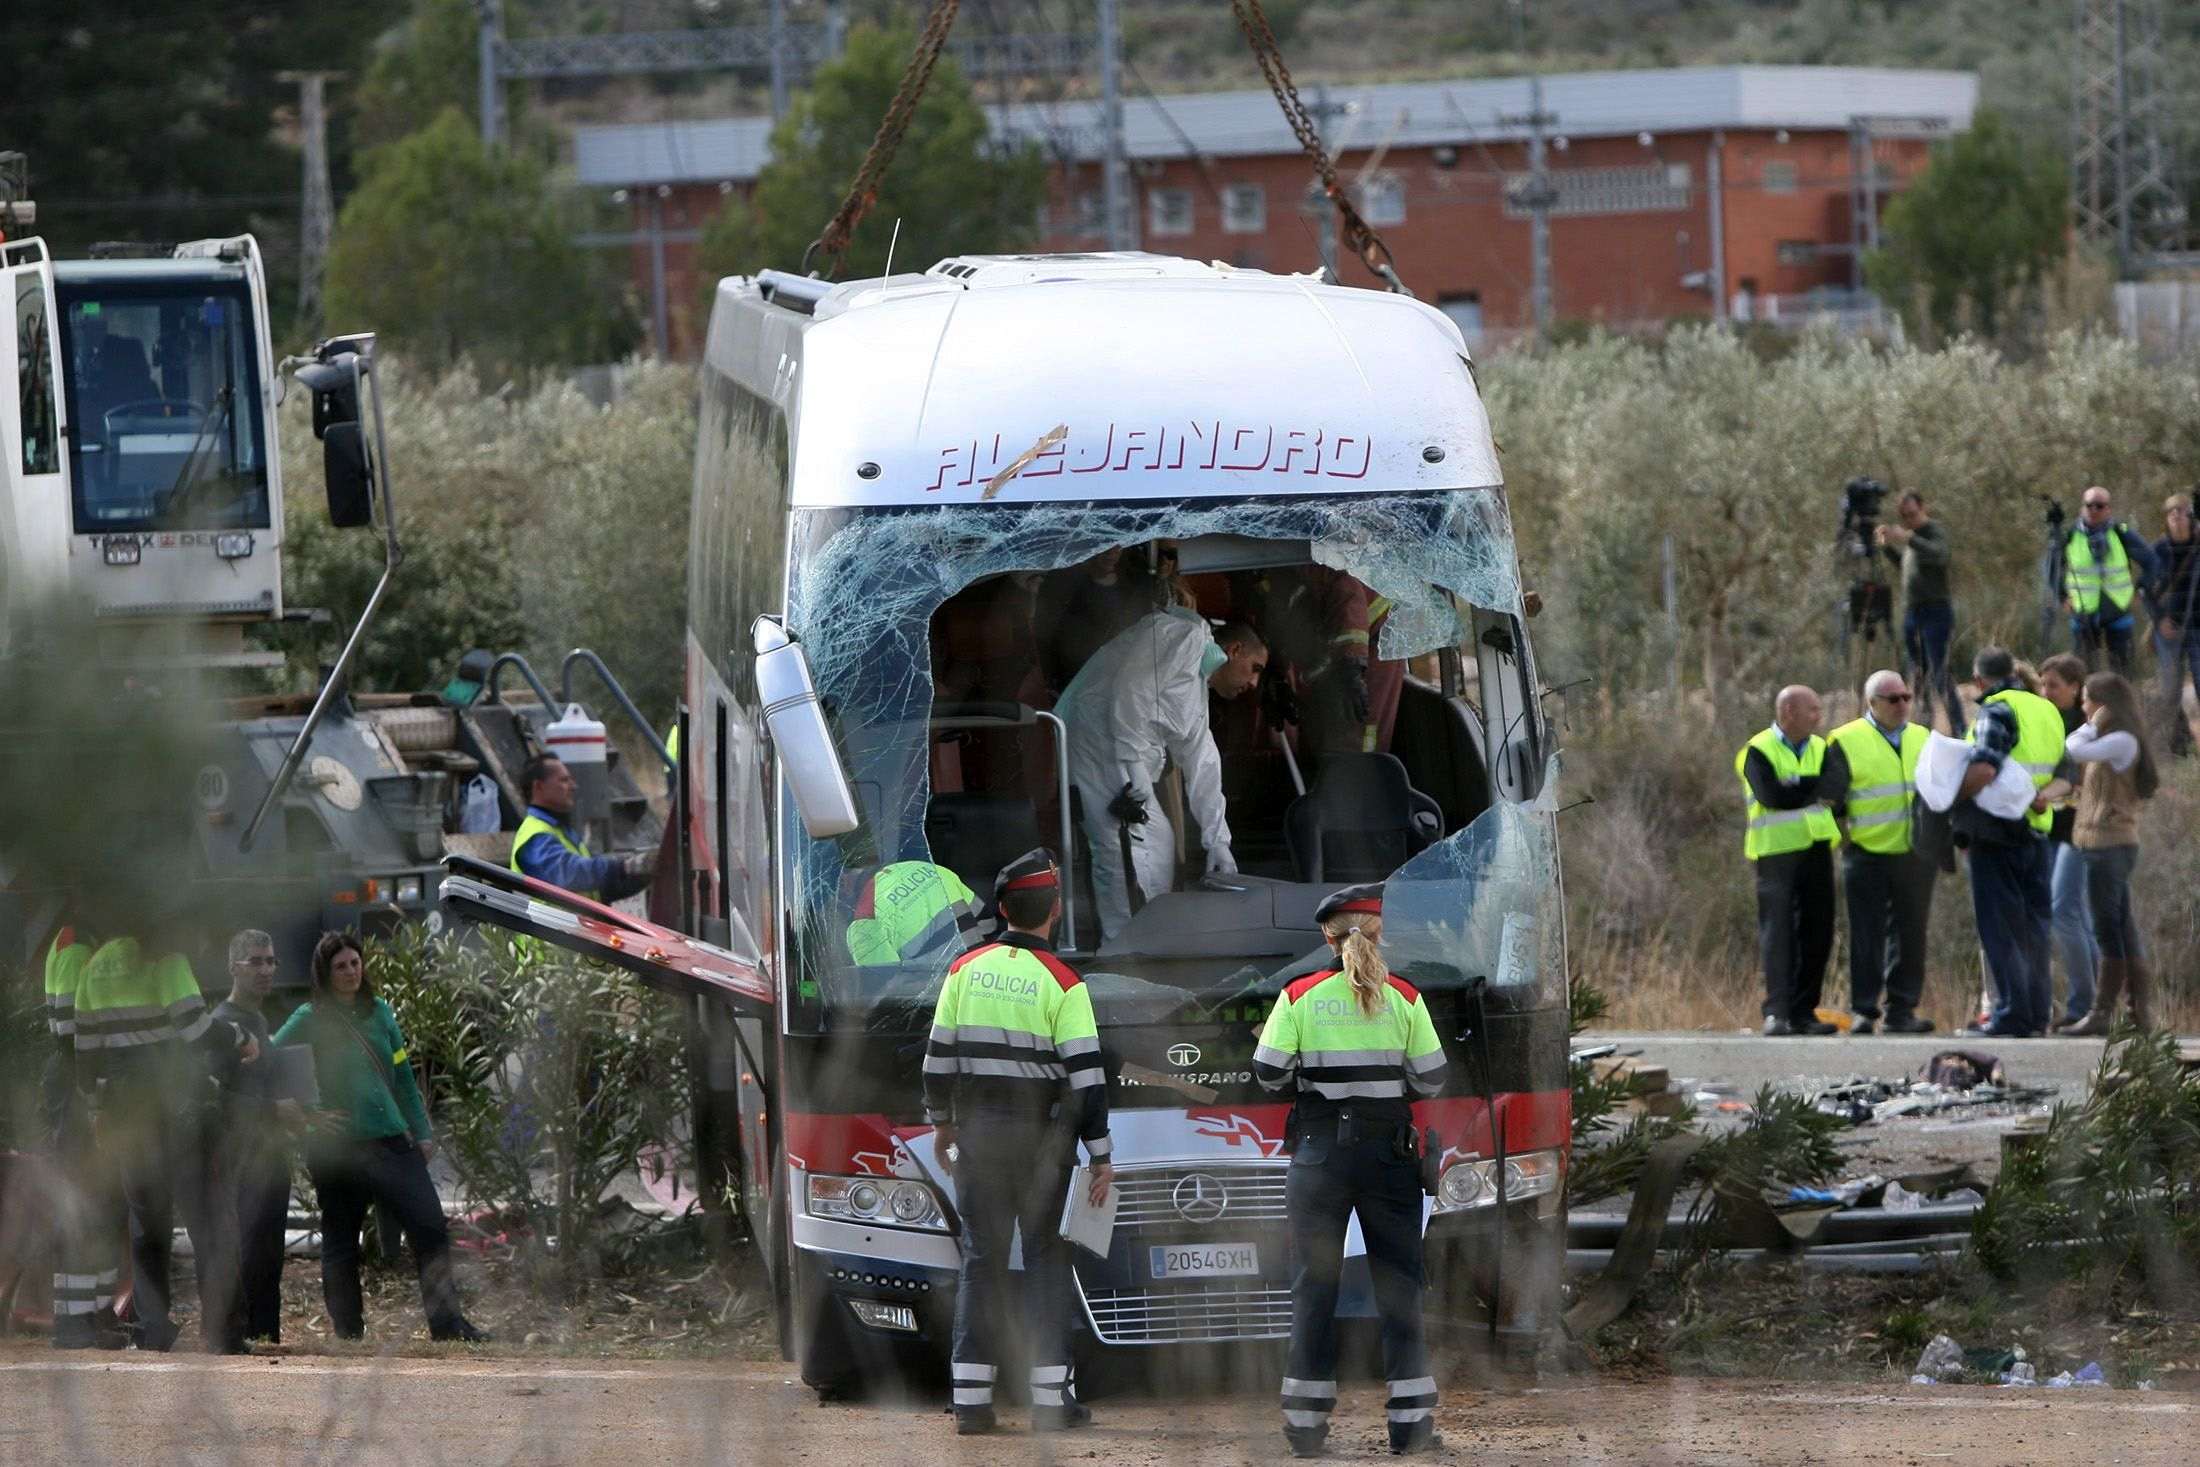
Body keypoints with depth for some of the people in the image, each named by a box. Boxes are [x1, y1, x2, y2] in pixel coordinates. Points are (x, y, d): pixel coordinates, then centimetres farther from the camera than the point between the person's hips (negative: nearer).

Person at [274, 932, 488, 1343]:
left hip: (391, 1139, 4)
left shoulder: (378, 1013, 12)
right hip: (337, 1147, -4)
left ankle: (445, 1320, -3)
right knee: (340, 1239, 4)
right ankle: (347, 1329, 12)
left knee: (430, 1225, -5)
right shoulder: (310, 1019, -1)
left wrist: (422, 1133, 12)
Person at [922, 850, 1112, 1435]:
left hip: (977, 1128, 3)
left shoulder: (966, 971, 1)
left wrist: (941, 1122, 21)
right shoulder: (1062, 984, -9)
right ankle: (1051, 1397, 2)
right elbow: (1086, 1074, -10)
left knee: (981, 1258, 5)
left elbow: (938, 1055, 7)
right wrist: (1101, 1155, -5)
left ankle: (971, 1400, 1)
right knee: (1047, 1257, 5)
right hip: (1043, 1133, -3)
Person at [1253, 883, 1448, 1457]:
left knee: (1314, 1285, 4)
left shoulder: (1299, 997, -3)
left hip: (1320, 1151, 0)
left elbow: (1269, 1073, -2)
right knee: (1398, 1283, 5)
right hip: (1388, 1151, 0)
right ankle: (1411, 1421, 0)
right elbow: (1431, 1080, 1)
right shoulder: (1403, 999, -1)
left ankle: (1306, 1426, 2)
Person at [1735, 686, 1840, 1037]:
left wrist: (1796, 789, -9)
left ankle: (1803, 1011, 9)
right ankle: (1777, 1011, -9)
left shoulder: (1820, 749, 15)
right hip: (1776, 851, -5)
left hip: (1816, 849, 5)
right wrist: (1815, 788, -9)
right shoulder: (1759, 751, -4)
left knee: (1816, 932, 3)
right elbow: (1772, 796, -18)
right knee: (1778, 932, -8)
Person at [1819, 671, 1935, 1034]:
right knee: (1867, 934, -3)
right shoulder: (1847, 742, -4)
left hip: (1914, 854, 5)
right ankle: (1863, 1011, 0)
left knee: (1910, 933, 6)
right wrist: (1843, 833, -3)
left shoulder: (1922, 739, 13)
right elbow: (1829, 797, -2)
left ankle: (1902, 1010, 11)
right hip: (1867, 854, -5)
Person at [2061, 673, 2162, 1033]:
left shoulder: (2123, 742, -12)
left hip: (2109, 844, -10)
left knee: (2107, 929, -7)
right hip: (2110, 844, 10)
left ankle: (2103, 1013, -5)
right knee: (2123, 931, 10)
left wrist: (2094, 724, -8)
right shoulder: (2111, 743, 17)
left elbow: (2074, 750, -22)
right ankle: (2141, 1011, 12)